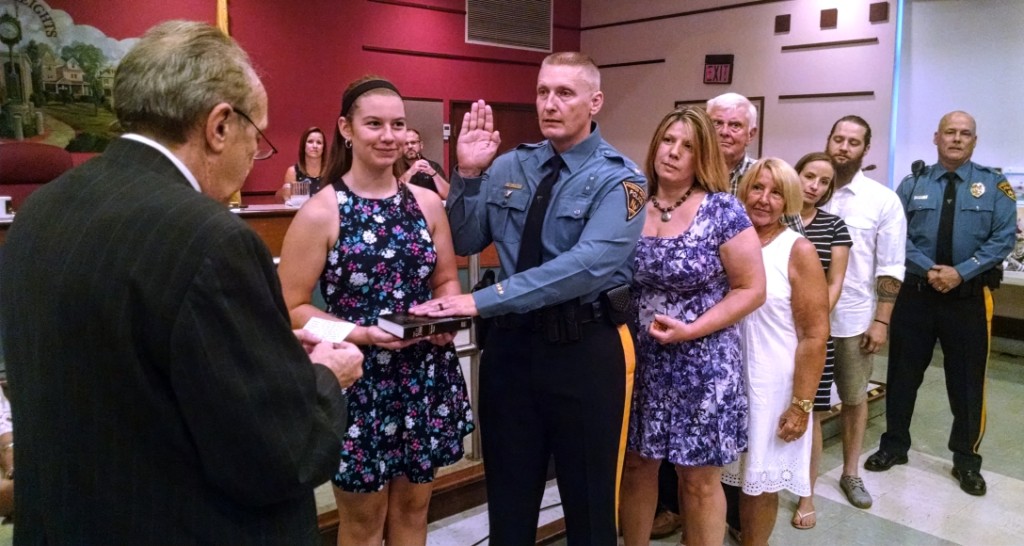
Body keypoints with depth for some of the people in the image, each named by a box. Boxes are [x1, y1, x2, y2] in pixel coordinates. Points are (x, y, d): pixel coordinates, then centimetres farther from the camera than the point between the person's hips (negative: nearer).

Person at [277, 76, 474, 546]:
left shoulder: (427, 202, 3)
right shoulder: (320, 212, -10)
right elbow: (292, 308, -10)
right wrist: (361, 334, -22)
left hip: (426, 375, 4)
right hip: (357, 379, -4)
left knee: (413, 507, 19)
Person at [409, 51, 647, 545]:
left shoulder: (618, 178, -11)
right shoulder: (510, 167, 5)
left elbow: (588, 264, -26)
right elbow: (464, 243, 6)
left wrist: (484, 300, -29)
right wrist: (469, 174, -10)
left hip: (586, 348, -4)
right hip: (511, 341, 4)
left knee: (589, 498, 14)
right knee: (507, 494, 18)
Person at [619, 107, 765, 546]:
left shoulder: (722, 210, -9)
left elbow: (752, 289, -8)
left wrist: (691, 330, -17)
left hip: (701, 365, -3)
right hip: (639, 361, 4)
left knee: (699, 479, 10)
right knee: (635, 466, 15)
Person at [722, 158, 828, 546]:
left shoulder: (799, 251, -9)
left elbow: (815, 335, -10)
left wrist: (801, 404, -12)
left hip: (773, 382, -3)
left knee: (761, 479, 11)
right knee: (733, 471, 15)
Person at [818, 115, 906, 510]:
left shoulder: (883, 200, -3)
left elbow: (890, 268, -3)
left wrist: (881, 320, -7)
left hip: (854, 318, 0)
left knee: (854, 397, 13)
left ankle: (851, 473, 29)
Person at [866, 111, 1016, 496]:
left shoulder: (995, 185, 0)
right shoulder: (912, 184, 4)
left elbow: (1004, 239, -7)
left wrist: (960, 273, -17)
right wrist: (929, 269, -17)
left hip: (970, 296, -1)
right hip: (916, 292, 1)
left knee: (967, 378, 8)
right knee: (903, 372, 9)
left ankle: (966, 459, 24)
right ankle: (894, 445, 26)